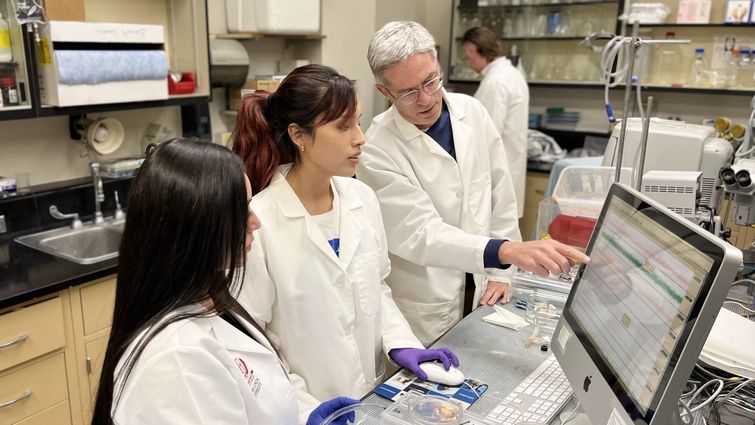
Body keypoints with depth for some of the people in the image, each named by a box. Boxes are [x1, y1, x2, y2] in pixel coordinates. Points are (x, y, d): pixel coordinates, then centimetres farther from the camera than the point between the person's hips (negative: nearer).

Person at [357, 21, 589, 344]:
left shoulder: (472, 112, -5)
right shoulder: (377, 150, -21)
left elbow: (500, 193, 2)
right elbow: (421, 233, -26)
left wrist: (500, 272, 1)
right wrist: (507, 251, -39)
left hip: (481, 292, 5)